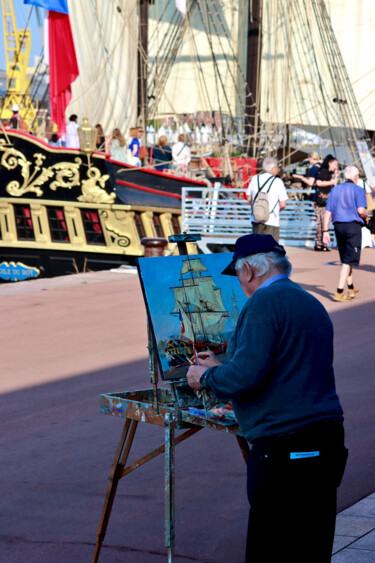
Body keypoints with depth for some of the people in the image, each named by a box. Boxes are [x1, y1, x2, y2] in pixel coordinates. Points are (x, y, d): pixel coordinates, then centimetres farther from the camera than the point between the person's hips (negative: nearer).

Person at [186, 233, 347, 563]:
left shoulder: (264, 304, -10)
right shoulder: (312, 305, 19)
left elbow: (246, 377, -19)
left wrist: (207, 377, 1)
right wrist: (222, 367, 30)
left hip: (284, 447, -9)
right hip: (328, 439, 9)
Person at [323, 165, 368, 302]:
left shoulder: (335, 190, 12)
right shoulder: (358, 190, -3)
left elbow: (327, 212, 7)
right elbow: (361, 210, -16)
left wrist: (325, 231, 8)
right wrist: (366, 217, 6)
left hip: (338, 226, 5)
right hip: (353, 225, -5)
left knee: (345, 259, 18)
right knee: (348, 260, -5)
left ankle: (351, 288, 31)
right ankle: (339, 292, -12)